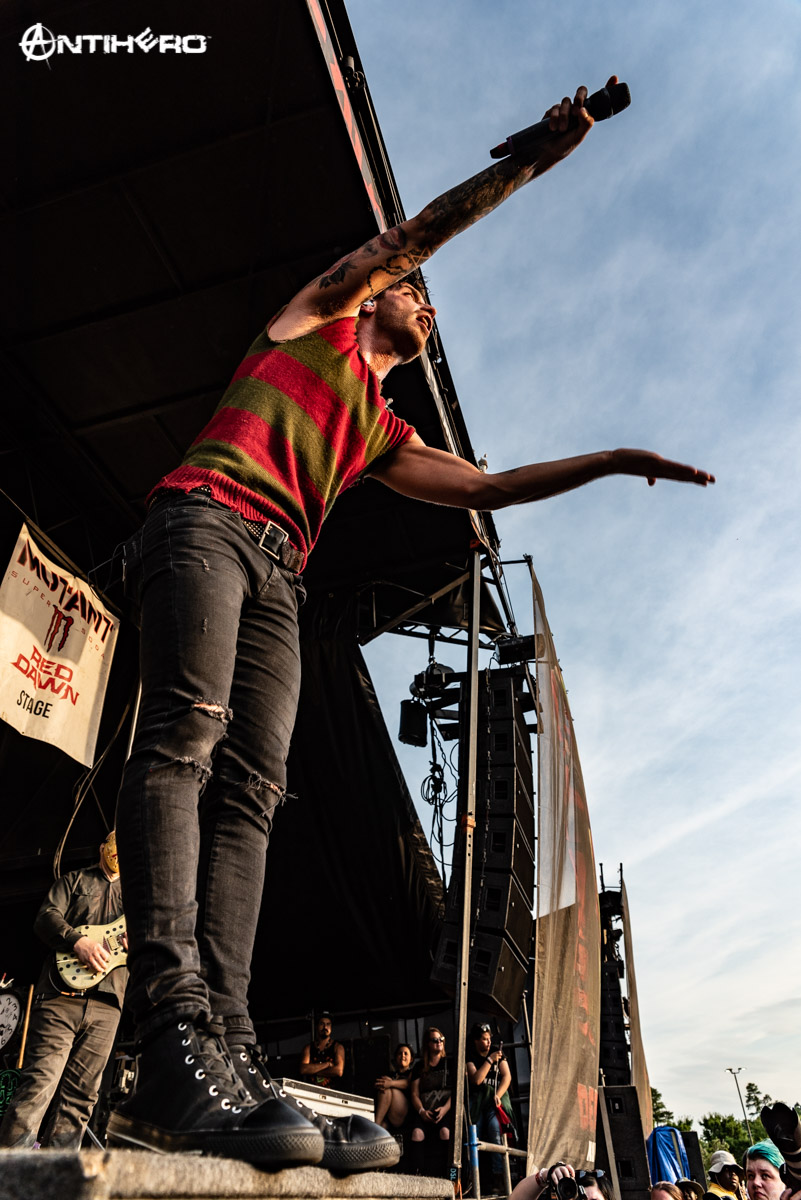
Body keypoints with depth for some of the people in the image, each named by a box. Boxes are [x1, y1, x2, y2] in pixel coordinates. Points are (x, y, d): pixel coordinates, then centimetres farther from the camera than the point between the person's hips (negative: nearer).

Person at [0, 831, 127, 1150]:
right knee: (40, 1080, -13)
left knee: (82, 1093, 0)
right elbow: (46, 917, 2)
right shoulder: (74, 880, 16)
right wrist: (78, 941, -15)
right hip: (62, 993, -3)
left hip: (106, 1004, 4)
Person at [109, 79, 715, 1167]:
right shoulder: (323, 318, 23)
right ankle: (175, 1032, -35)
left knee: (249, 790, -12)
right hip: (207, 517, -6)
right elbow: (422, 228, 16)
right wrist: (537, 154, 23)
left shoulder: (384, 437, 34)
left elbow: (482, 488, 30)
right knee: (187, 730, -26)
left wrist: (613, 460, 31)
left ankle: (220, 1060, -20)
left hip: (276, 580, 6)